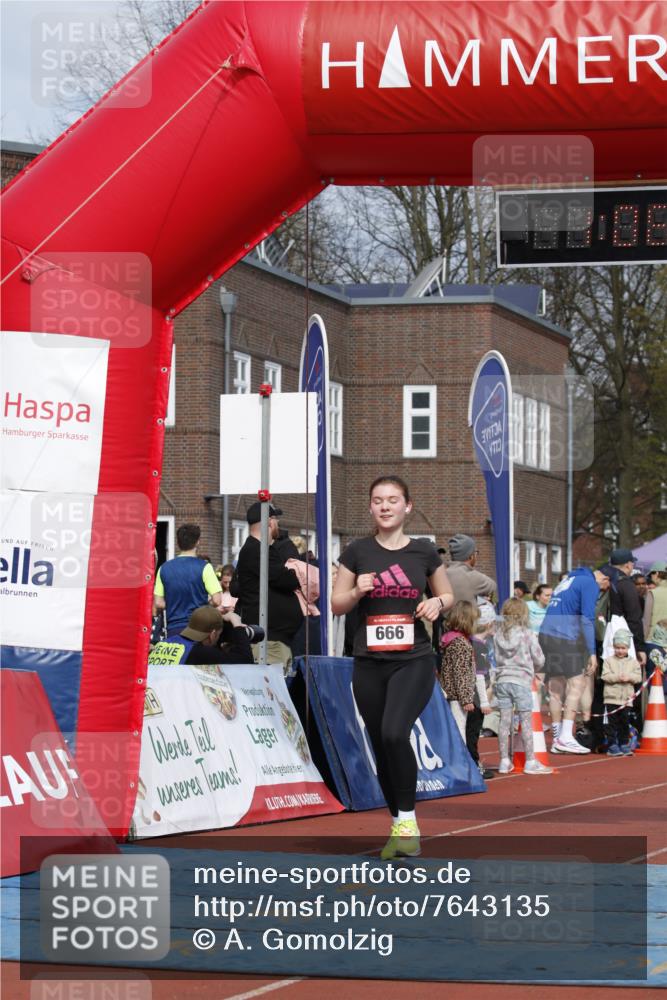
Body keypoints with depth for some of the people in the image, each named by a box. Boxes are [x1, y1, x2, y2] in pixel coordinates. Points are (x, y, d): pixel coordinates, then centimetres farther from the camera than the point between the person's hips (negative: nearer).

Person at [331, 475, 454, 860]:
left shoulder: (424, 551, 2)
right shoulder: (358, 551, 3)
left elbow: (448, 595, 14)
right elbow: (337, 605, 7)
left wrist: (437, 604, -8)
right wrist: (357, 592, -13)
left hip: (414, 661, -2)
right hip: (369, 664, 2)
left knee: (395, 733, -24)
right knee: (381, 748, 6)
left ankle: (408, 821, -11)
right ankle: (399, 829, 21)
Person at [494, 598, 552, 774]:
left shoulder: (499, 634, 2)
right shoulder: (527, 634, -8)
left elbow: (497, 658, 7)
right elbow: (539, 660, -2)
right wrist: (534, 670, 19)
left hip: (502, 679, 4)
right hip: (521, 680, -4)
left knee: (504, 720, 7)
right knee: (526, 721, 2)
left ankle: (504, 761, 11)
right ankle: (530, 761, 6)